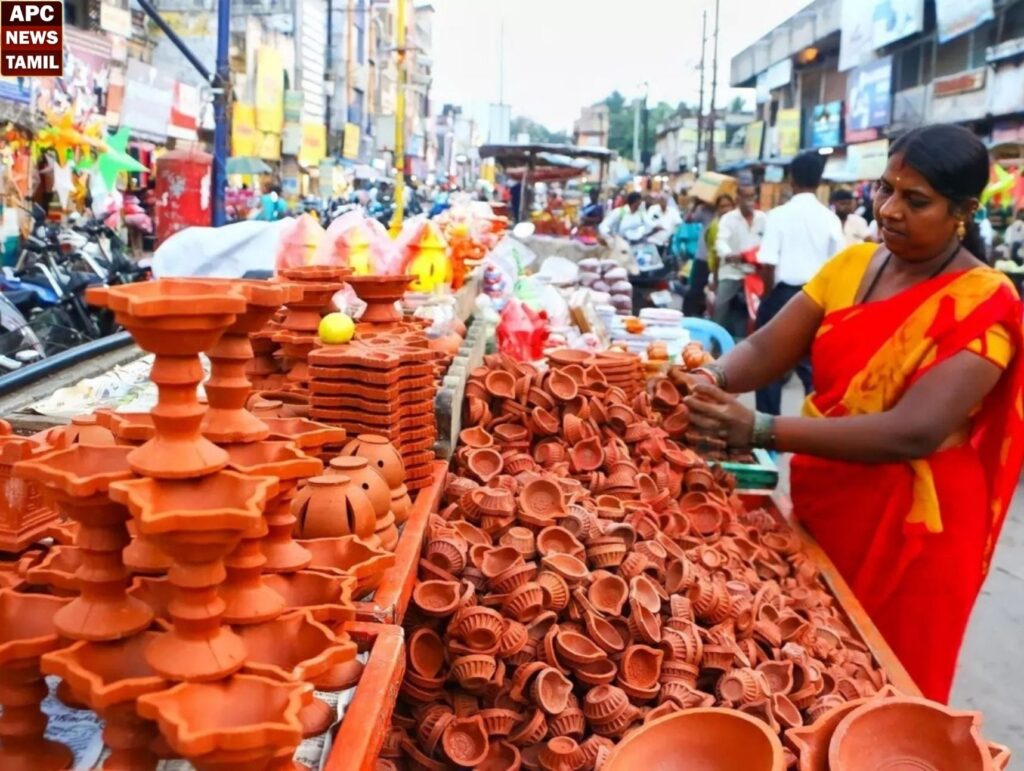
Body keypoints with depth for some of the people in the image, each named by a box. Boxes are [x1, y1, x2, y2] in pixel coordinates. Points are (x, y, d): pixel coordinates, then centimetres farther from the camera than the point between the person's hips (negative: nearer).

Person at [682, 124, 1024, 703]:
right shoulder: (853, 265, 1)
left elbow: (915, 432, -30)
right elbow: (768, 347, -4)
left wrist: (761, 430, -38)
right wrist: (714, 380, -28)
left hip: (907, 532, -5)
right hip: (819, 506, 6)